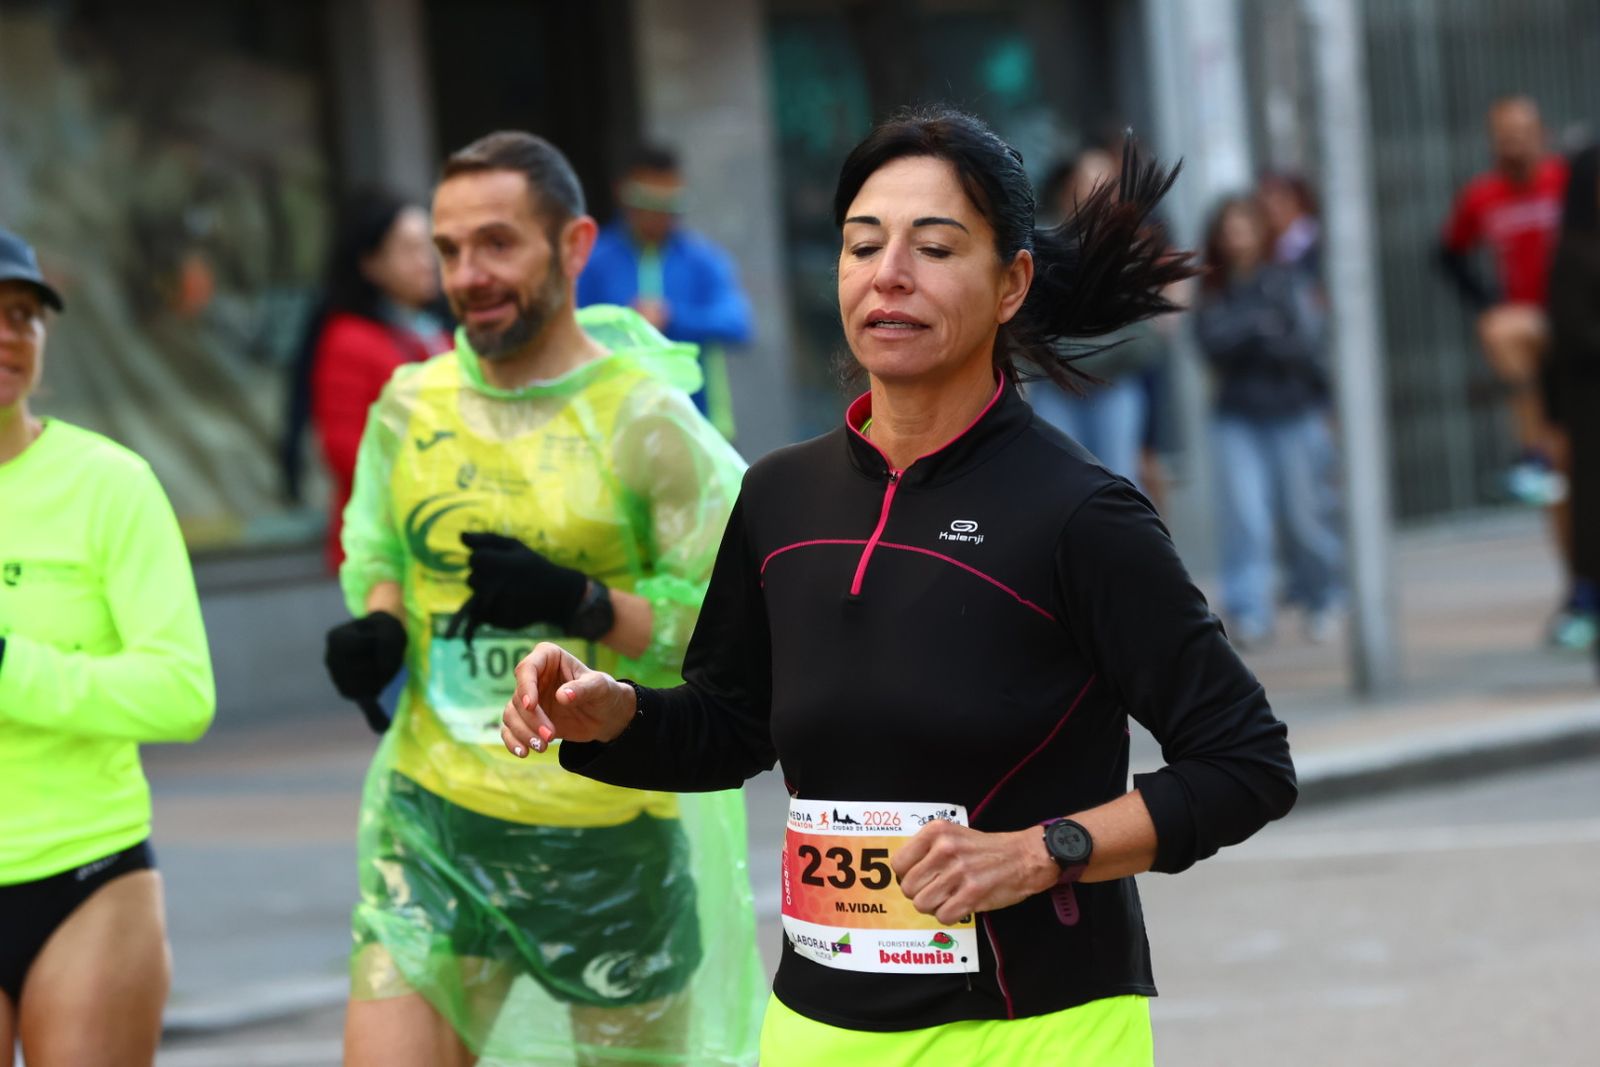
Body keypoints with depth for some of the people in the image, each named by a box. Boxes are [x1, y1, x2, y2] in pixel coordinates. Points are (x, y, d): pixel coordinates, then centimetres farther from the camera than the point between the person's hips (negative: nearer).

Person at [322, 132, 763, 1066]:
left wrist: (581, 604, -26)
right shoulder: (409, 408, 4)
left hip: (610, 837, -3)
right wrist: (378, 626, -1)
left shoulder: (643, 419, -10)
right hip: (434, 818, 4)